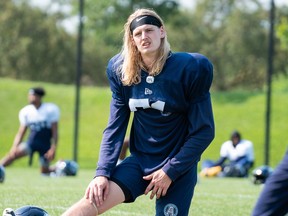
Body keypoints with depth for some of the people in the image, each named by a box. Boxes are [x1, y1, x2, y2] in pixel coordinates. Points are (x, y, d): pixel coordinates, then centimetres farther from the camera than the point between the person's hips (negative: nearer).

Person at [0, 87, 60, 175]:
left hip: (45, 145, -2)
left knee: (44, 171, 4)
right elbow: (21, 133, 3)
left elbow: (55, 131, -5)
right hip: (31, 142, 2)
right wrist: (14, 147, -11)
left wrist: (53, 148, -11)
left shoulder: (51, 109, -8)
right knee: (14, 153, -25)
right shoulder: (25, 111, 1)